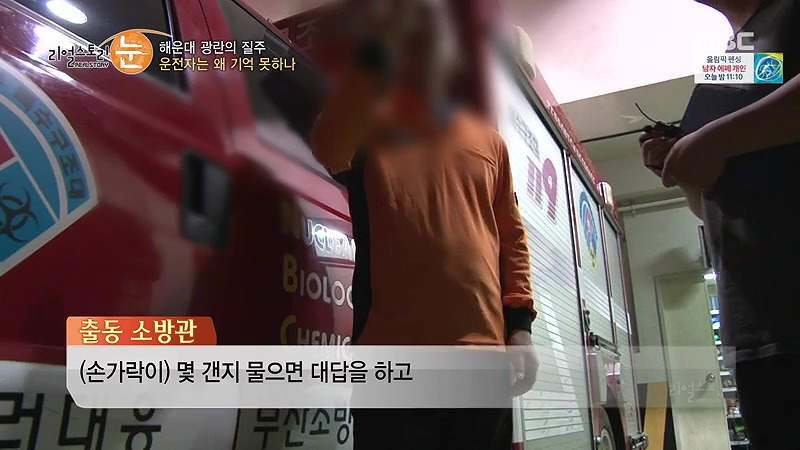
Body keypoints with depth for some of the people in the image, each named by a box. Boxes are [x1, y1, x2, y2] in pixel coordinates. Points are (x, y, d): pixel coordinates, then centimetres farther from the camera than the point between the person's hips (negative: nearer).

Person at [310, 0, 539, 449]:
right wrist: (376, 50, -19)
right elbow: (326, 153, -14)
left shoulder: (489, 141, 18)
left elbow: (512, 235, 16)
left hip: (483, 351, 4)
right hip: (393, 352, -3)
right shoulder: (369, 123, 9)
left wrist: (521, 324, 5)